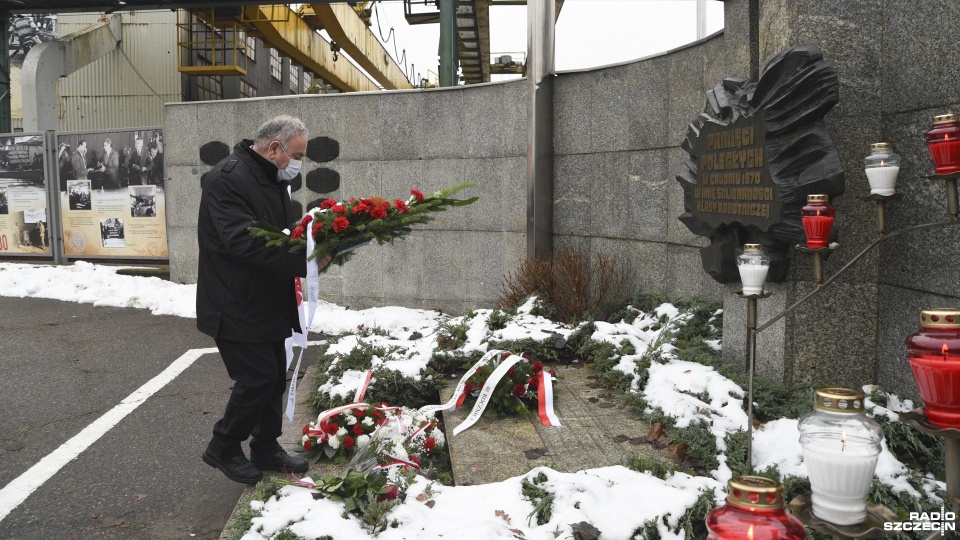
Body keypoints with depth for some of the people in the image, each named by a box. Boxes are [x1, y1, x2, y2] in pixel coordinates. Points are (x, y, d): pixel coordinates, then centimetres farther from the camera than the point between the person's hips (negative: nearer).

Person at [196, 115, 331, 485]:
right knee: (258, 377, -6)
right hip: (236, 307, -10)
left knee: (274, 376, 14)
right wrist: (304, 262, -34)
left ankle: (265, 449, 29)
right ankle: (223, 449, 16)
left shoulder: (272, 179, 13)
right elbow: (244, 242, -31)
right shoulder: (228, 179, -20)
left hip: (267, 304, 10)